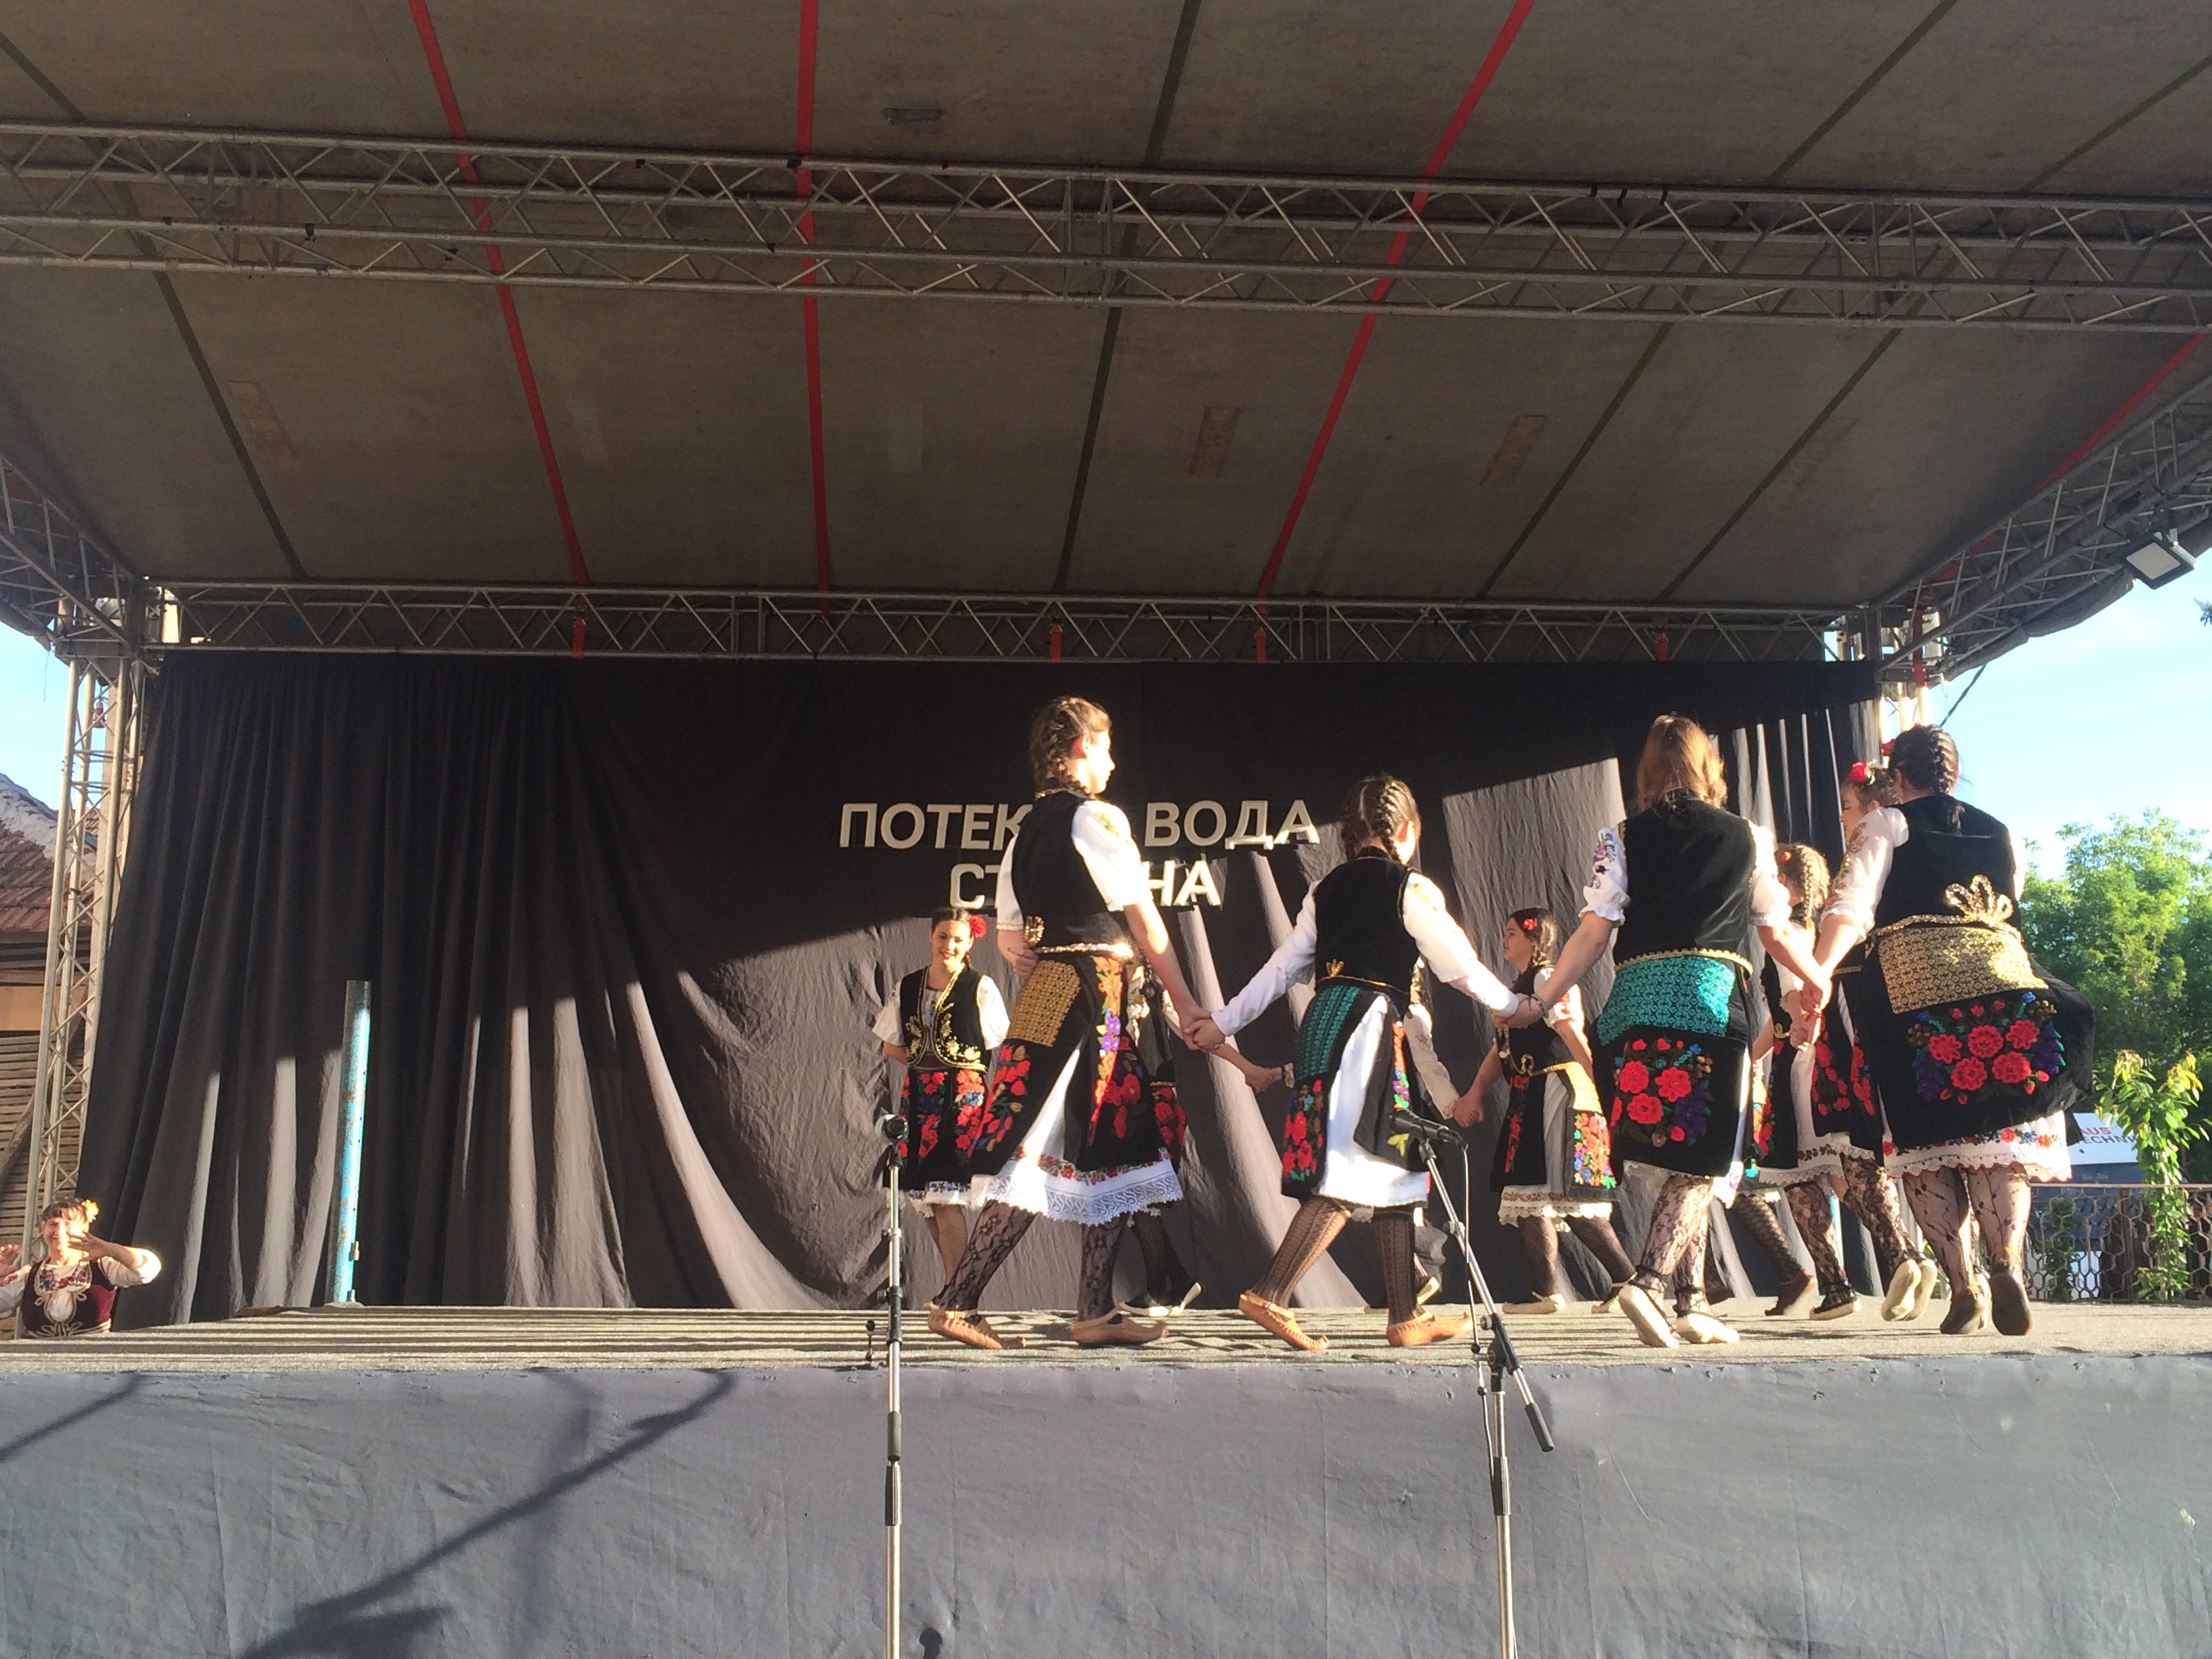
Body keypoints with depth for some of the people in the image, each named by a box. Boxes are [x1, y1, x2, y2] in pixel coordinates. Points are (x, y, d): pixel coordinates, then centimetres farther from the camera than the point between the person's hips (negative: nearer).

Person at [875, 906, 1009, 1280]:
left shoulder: (981, 988, -2)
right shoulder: (908, 987, 11)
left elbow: (997, 1048, -1)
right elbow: (891, 1045, 17)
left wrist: (959, 1066, -7)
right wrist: (923, 1061, 3)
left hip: (963, 1095, -5)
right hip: (919, 1095, 5)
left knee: (947, 1197, -14)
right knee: (927, 1200, 5)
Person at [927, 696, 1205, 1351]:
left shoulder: (1026, 832, 15)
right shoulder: (1097, 819, -9)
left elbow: (1010, 940, 16)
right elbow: (1146, 924, -8)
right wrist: (1186, 1004, -2)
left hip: (1046, 996, 9)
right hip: (1099, 998, -9)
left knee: (1118, 1153, 11)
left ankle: (1097, 1312, 13)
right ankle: (957, 1302, -5)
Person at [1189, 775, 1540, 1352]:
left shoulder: (1326, 890, 16)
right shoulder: (1410, 888, -1)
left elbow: (1282, 967, 16)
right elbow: (1459, 965, 2)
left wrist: (1224, 1022, 23)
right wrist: (1513, 1006, 18)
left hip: (1324, 1023, 7)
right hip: (1371, 1025, -7)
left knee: (1390, 1174, 12)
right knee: (1347, 1180, -9)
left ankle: (1405, 1318, 15)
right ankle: (1270, 1297, -19)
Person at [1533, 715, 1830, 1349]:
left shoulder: (1623, 838, 9)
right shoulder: (1748, 838, 12)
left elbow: (1594, 933, 2)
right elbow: (1776, 934, 21)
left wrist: (1540, 1000, 8)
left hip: (1636, 1002, 2)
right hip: (1714, 999, -2)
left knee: (1675, 1157, 12)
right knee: (1701, 1159, 0)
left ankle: (1692, 1299, 13)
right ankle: (1650, 1279, -19)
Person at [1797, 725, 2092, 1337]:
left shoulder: (1888, 825, 8)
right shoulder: (1999, 834, 20)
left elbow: (1852, 903, -7)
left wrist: (1822, 969, -18)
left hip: (1911, 983, -3)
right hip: (1999, 979, 3)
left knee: (1927, 1137, 3)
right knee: (1999, 1132, 3)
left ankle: (1964, 1285, -4)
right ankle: (2006, 1259, -21)